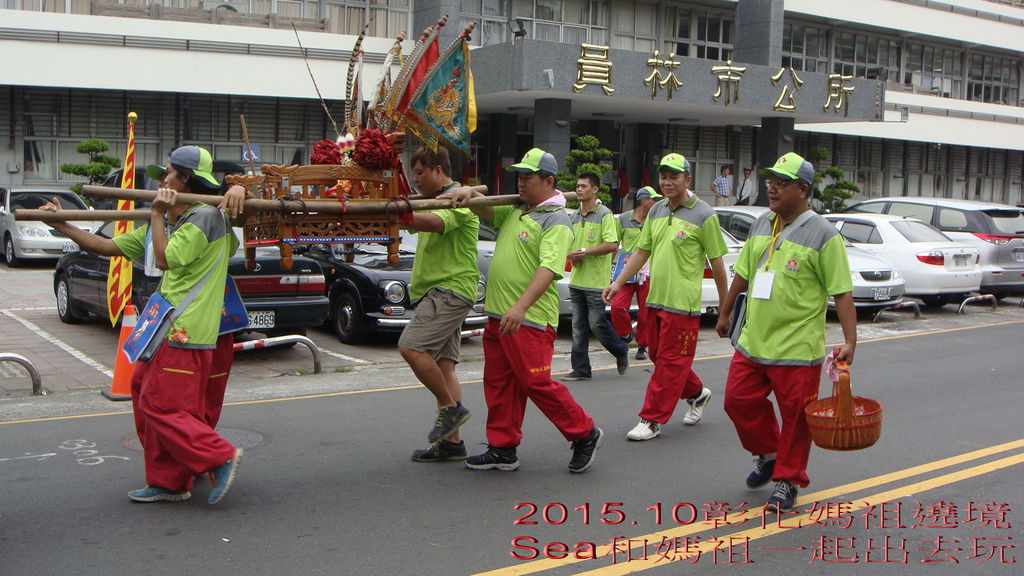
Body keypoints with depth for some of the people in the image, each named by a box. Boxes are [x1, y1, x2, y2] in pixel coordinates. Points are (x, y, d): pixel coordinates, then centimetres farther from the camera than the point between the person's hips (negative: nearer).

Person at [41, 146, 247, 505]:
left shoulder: (206, 216, -11)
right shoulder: (167, 223, 18)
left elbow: (166, 259, -17)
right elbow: (110, 247, 21)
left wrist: (157, 214, -7)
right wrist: (62, 225, 20)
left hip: (186, 333, -10)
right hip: (171, 330, 10)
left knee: (161, 405, -9)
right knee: (146, 394, 12)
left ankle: (221, 458, -1)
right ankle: (168, 483, 19)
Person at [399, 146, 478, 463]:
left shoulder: (459, 199, -9)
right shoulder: (435, 201, 23)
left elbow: (435, 223, -29)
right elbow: (414, 222, 19)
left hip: (451, 289, -10)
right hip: (438, 291, 10)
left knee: (412, 347, -19)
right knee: (443, 364, 7)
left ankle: (451, 408, -6)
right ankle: (451, 441, 9)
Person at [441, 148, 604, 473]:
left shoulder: (556, 221, -12)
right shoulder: (515, 211, 15)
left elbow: (548, 269, -24)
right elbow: (486, 211, 22)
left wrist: (521, 306, -35)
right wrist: (470, 194, -3)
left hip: (530, 320, -9)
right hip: (498, 314, 9)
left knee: (536, 383, -6)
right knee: (499, 384, 11)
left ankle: (585, 435, 11)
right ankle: (502, 450, 21)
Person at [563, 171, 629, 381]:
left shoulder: (604, 214, -8)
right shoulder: (574, 217, 15)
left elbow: (612, 244, -17)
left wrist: (584, 251, -17)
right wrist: (571, 255, -1)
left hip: (596, 281, -7)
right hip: (576, 280, 7)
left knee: (596, 323, -3)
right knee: (578, 326, 6)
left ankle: (621, 350, 23)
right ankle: (581, 368, 11)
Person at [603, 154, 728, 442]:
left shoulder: (704, 215, -8)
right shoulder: (656, 211, 11)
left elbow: (716, 262, -5)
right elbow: (642, 251, 17)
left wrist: (725, 305, -3)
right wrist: (618, 282, 10)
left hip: (683, 303, -7)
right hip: (654, 299, 7)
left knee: (670, 362, -1)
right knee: (659, 356, 16)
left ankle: (652, 419, 6)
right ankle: (697, 393, 38)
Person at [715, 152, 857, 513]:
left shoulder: (823, 235, -10)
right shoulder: (761, 225, 9)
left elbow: (842, 293, -12)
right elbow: (743, 274, 20)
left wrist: (850, 341, -19)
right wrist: (726, 313, 26)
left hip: (797, 349, -6)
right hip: (751, 343, 6)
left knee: (795, 416, 3)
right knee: (738, 401, 9)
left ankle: (787, 480, 20)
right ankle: (768, 453, 34)